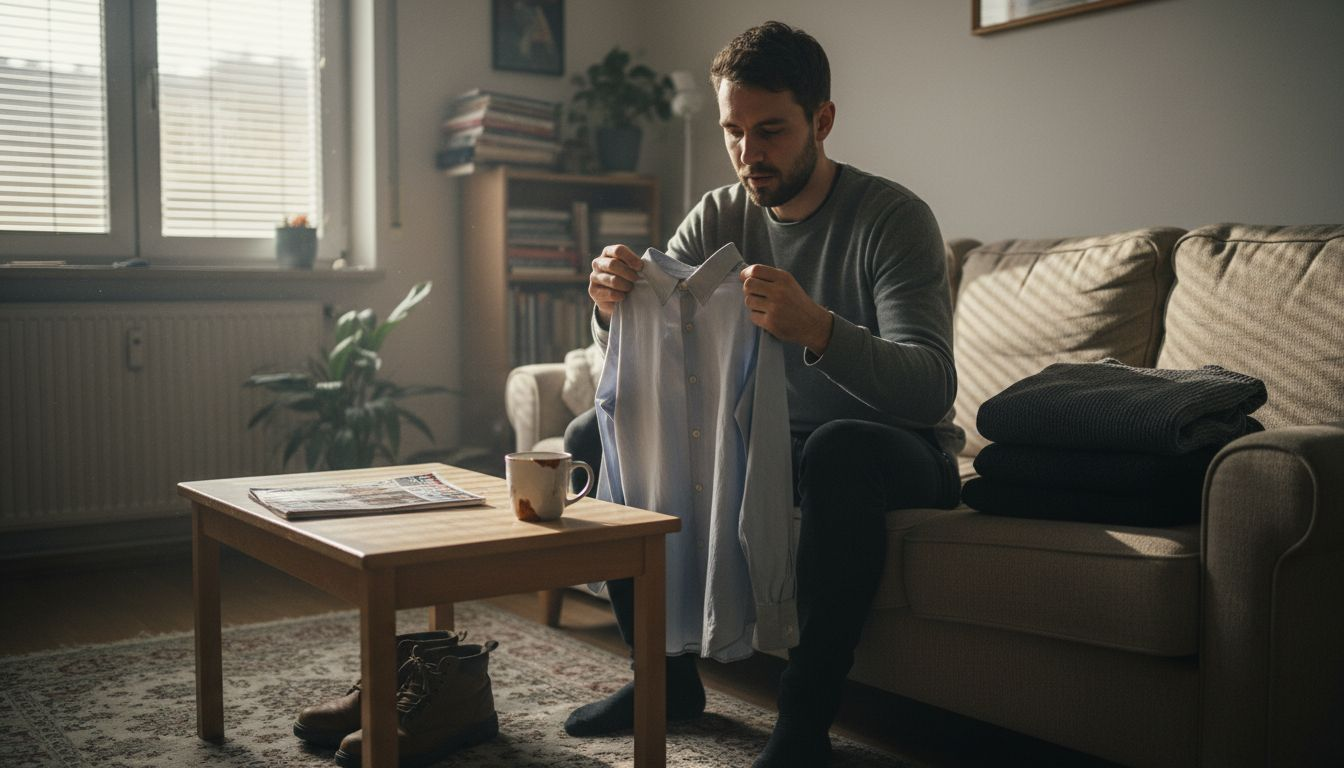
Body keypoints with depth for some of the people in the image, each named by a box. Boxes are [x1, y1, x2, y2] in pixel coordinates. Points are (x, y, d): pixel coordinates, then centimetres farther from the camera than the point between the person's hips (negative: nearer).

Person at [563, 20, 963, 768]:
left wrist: (817, 329, -48)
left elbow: (932, 388, -29)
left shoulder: (893, 217, -16)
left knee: (840, 451, -40)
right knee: (594, 437, -7)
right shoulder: (719, 215, -1)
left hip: (893, 449, -5)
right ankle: (666, 673, 2)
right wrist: (614, 306, -29)